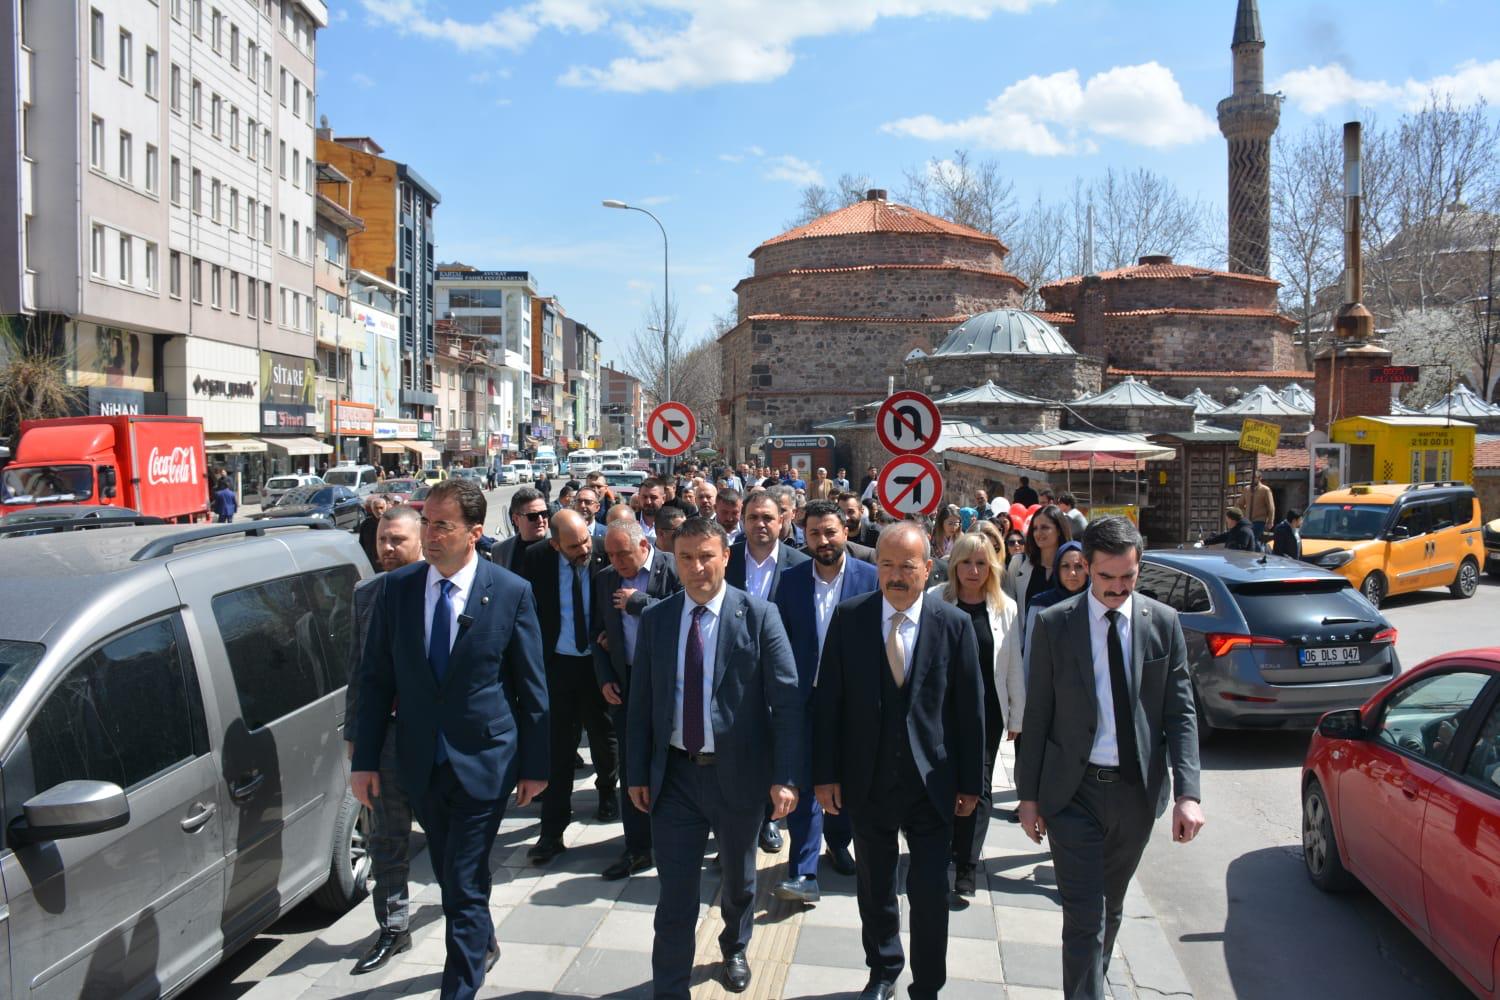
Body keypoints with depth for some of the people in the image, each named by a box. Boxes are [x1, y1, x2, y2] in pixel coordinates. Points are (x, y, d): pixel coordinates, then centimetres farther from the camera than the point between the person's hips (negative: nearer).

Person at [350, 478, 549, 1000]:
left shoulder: (511, 593, -11)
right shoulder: (396, 588, -3)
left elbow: (532, 687, -5)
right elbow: (375, 679, 2)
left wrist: (534, 764, -2)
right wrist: (364, 760, 0)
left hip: (483, 761, -4)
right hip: (421, 762, 4)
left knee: (464, 885, -1)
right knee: (450, 874, 21)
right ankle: (482, 945, 48)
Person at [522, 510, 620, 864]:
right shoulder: (536, 559, -9)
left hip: (599, 661, 0)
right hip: (557, 664, 0)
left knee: (605, 737, 16)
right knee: (557, 747, 2)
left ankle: (607, 791, 45)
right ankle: (552, 831, 9)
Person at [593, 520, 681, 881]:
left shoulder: (673, 569, -7)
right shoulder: (605, 579, 9)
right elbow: (599, 634, 14)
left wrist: (638, 602, -17)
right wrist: (604, 679, 4)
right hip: (624, 685, 4)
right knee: (631, 769, 7)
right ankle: (638, 849, 17)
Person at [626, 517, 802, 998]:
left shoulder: (759, 616, -10)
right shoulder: (655, 619, -1)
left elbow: (786, 700, -12)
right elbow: (641, 702, 4)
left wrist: (785, 777, -16)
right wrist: (638, 772, 3)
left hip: (738, 773, 0)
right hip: (675, 775, 1)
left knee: (738, 880, 22)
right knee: (675, 895, 2)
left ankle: (734, 950, 51)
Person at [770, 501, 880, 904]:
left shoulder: (871, 578, -6)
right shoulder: (790, 580, -2)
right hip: (805, 697, 0)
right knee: (804, 782, -4)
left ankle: (837, 842, 41)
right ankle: (804, 875, 0)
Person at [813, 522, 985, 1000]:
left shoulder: (955, 625, -7)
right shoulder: (849, 618, -6)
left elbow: (970, 708, -2)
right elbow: (828, 700, -3)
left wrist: (970, 781, 1)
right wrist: (825, 773, -3)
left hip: (931, 783, -1)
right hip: (868, 781, 1)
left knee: (930, 893, 3)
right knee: (875, 889, 17)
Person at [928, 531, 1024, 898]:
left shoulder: (1005, 608, 1)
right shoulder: (934, 601, -3)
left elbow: (1014, 665, 6)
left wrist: (1018, 715, 7)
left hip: (986, 710, 1)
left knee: (978, 786, 1)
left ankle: (966, 868, 8)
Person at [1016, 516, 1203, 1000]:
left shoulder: (1163, 623, -2)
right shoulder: (1054, 624, -7)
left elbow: (1180, 712, -1)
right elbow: (1036, 715, -3)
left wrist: (1187, 793, -11)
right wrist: (1028, 794, -2)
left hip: (1137, 791, 3)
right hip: (1073, 792, -2)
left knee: (1110, 909, 20)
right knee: (1085, 916, -5)